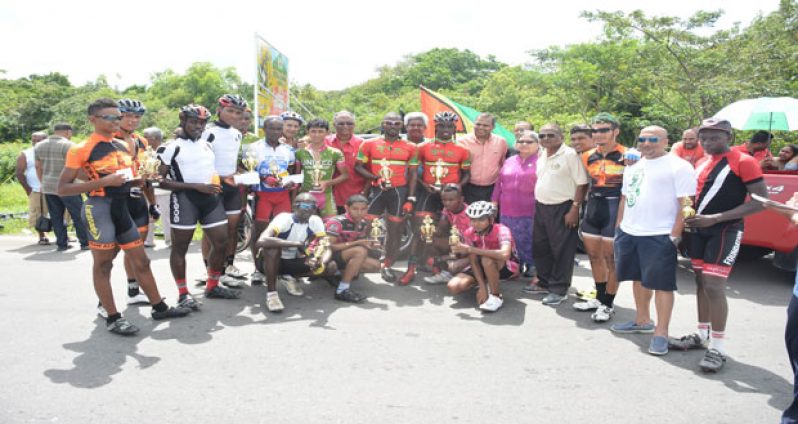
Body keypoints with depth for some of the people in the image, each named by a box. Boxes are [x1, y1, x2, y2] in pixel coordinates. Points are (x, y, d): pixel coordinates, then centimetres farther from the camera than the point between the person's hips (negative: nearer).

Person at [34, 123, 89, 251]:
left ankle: (62, 243, 13)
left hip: (48, 187, 7)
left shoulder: (40, 145, 12)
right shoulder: (68, 145, -11)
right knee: (79, 215, 1)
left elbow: (38, 167, 16)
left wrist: (43, 183, 23)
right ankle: (85, 243, 3)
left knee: (56, 217, 11)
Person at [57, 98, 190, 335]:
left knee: (141, 261, 11)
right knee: (103, 264, 2)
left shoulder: (123, 146, 13)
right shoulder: (81, 149, -8)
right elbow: (62, 188, -11)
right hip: (99, 208, -7)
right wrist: (104, 182, -21)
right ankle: (112, 318, 11)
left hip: (122, 207, 7)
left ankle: (159, 308, 21)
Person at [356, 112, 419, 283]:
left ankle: (387, 266, 19)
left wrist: (410, 199, -2)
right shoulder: (369, 144, 2)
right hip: (376, 190, 0)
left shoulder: (410, 148, 3)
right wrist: (374, 177, -15)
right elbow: (358, 167, 2)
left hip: (399, 192, 1)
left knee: (395, 230, 6)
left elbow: (413, 174, 5)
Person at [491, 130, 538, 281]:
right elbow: (499, 183, 16)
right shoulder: (509, 161, 14)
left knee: (530, 243, -1)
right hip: (507, 211, 5)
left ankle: (534, 272, 9)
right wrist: (494, 202, 12)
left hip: (531, 213, -5)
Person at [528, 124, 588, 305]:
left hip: (562, 209, -8)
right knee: (539, 248, 15)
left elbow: (582, 184, -14)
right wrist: (537, 205, 15)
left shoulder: (569, 155, -12)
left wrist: (574, 209, -19)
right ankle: (544, 282, 30)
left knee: (562, 250, 0)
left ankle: (559, 289, 9)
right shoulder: (542, 156, 11)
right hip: (541, 207, 8)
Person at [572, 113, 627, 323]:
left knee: (611, 258, 2)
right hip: (592, 208, 6)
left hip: (615, 209, -6)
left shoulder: (627, 156, -8)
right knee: (594, 255, 14)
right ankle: (599, 298, 31)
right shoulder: (588, 156, 8)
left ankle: (607, 305, 14)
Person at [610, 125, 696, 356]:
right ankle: (642, 321, 31)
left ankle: (661, 333, 5)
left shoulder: (678, 166, -8)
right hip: (629, 233, 7)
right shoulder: (633, 167, 15)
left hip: (659, 236, -7)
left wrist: (675, 235, -17)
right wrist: (619, 227, 16)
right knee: (639, 279, 17)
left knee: (662, 284, -2)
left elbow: (686, 204, -12)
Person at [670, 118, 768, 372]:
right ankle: (702, 334, 27)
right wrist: (690, 217, 3)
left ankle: (718, 347, -1)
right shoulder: (702, 163, 12)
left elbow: (761, 200, -15)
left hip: (725, 231, -7)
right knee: (701, 282, 13)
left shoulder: (743, 162, -10)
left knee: (714, 287, -11)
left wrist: (715, 218, -21)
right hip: (699, 230, 7)